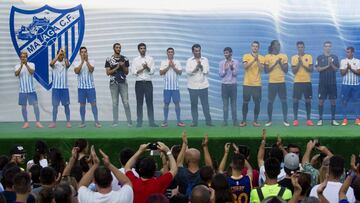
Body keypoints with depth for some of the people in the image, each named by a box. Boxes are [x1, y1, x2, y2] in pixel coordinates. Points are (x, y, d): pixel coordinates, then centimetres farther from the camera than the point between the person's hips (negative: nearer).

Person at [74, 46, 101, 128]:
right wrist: (82, 61, -18)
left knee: (93, 103, -3)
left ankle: (96, 121, -1)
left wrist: (87, 61, -21)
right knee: (82, 104, 4)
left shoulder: (91, 62, 3)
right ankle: (83, 122, 10)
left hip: (90, 86, -1)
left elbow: (91, 70, -15)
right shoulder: (77, 63, 5)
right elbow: (76, 71, -14)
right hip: (81, 87, 1)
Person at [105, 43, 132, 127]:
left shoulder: (125, 59, 7)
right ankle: (115, 122, 5)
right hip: (113, 83, -1)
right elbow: (108, 73, -1)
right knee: (115, 103, 2)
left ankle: (129, 121, 1)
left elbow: (127, 72, 9)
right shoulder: (109, 59, 3)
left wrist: (123, 66, -10)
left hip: (123, 83, 1)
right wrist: (116, 67, -13)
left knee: (126, 102, -3)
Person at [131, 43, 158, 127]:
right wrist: (143, 68, -13)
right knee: (139, 103, 2)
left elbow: (152, 71, -1)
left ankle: (151, 122, 0)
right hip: (139, 83, 0)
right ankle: (139, 122, 5)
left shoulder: (150, 59, 6)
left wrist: (147, 67, -19)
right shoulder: (135, 60, 6)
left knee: (149, 102, -1)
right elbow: (134, 72, -3)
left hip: (148, 82, 0)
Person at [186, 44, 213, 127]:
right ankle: (194, 121, 9)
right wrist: (197, 67, -16)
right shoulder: (189, 61, 4)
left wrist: (201, 66, -15)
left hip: (203, 86, 0)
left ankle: (208, 121, 5)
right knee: (194, 104, 3)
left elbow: (206, 71, -1)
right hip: (193, 86, 0)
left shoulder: (205, 60, 7)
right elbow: (188, 71, -9)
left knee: (205, 104, 0)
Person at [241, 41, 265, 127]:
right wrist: (253, 59, -21)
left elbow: (261, 69, -7)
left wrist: (257, 60, -16)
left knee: (257, 103, 0)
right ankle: (244, 121, 10)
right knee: (245, 102, 2)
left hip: (257, 84, 1)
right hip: (247, 84, -1)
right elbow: (245, 66, -13)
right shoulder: (246, 56, 2)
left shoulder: (261, 58, 5)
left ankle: (255, 121, 9)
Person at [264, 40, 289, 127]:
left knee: (284, 101, 1)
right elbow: (266, 70, -4)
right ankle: (270, 120, 11)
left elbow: (286, 70, 2)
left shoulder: (284, 56, 5)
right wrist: (274, 64, -12)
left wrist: (280, 63, -11)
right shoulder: (267, 57, 0)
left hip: (282, 82, 1)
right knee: (270, 101, 1)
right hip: (272, 82, -1)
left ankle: (285, 120, 9)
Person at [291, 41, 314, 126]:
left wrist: (303, 64, -15)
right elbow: (294, 71, -3)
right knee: (295, 100, -4)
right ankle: (295, 119, 2)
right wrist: (299, 63, -14)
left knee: (308, 100, 3)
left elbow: (311, 69, -3)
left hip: (307, 81, 1)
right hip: (297, 82, -1)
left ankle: (308, 119, 9)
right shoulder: (294, 57, 3)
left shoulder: (309, 57, 4)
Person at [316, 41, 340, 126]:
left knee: (333, 100, 2)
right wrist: (327, 66, -14)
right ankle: (320, 119, 6)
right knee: (321, 100, -1)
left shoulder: (335, 57, 6)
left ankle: (333, 119, 8)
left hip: (332, 82, 1)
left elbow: (336, 69, 0)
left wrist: (331, 64, -16)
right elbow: (318, 69, -5)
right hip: (322, 82, -1)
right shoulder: (320, 57, 3)